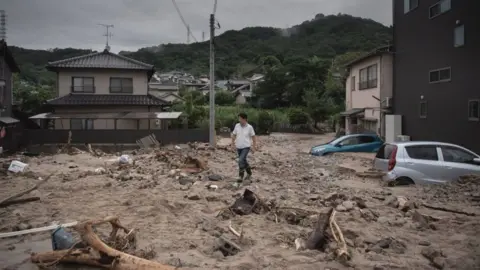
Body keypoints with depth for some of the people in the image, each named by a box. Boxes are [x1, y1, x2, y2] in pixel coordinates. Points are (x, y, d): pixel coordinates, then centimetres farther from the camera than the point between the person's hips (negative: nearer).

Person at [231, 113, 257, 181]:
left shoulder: (249, 127, -10)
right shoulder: (237, 126, -2)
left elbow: (253, 136, -1)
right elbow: (234, 135, 9)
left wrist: (254, 146, 0)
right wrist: (233, 143, 5)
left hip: (246, 147, -5)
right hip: (238, 147, 5)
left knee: (241, 161, -18)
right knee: (243, 161, 17)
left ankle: (241, 176, -8)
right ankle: (249, 173, 38)